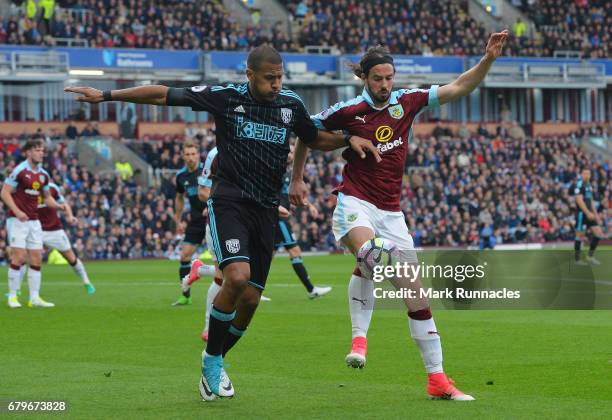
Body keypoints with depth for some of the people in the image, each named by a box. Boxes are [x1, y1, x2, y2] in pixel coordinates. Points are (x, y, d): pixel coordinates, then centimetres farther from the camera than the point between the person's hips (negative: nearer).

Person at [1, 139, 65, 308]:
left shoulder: (43, 175, 9)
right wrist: (17, 211, -23)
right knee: (19, 257, -10)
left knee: (36, 259, 3)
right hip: (17, 219, -7)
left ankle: (34, 297, 6)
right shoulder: (19, 171, -11)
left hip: (34, 221, 7)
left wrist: (57, 206, 0)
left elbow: (46, 197, 20)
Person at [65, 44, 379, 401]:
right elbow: (163, 95, -3)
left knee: (251, 298, 2)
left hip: (266, 210, 4)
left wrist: (349, 139, 4)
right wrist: (106, 95, -6)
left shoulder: (291, 104, 6)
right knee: (237, 276, -26)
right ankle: (212, 360, -6)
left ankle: (214, 363, 26)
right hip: (229, 202, -4)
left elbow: (315, 139, 24)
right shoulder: (226, 97, -6)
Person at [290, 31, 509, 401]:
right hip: (355, 203, -4)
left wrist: (488, 58, -12)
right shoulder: (349, 111, -6)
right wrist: (297, 179, 14)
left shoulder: (407, 101, 3)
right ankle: (360, 338, -23)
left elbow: (460, 88, 2)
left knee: (415, 294, 1)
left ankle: (437, 379, 5)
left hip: (391, 212, 4)